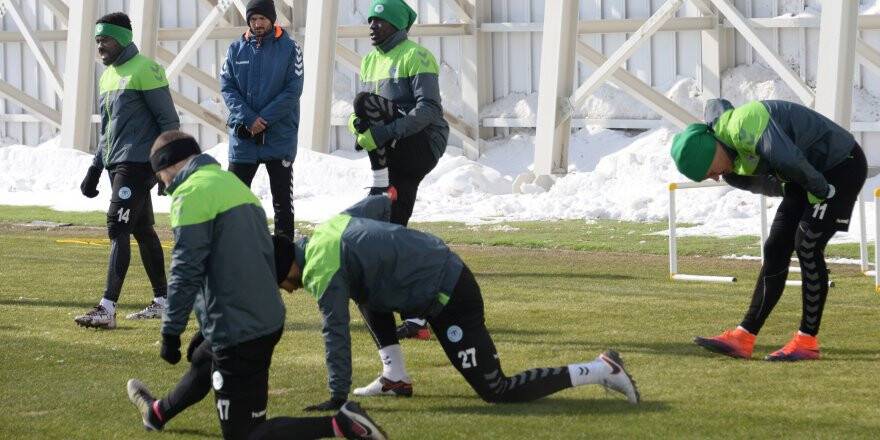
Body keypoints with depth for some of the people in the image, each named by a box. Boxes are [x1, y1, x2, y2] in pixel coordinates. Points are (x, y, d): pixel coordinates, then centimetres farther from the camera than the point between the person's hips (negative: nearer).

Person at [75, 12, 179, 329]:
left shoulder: (144, 70, -10)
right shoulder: (107, 76, 17)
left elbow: (169, 121, -11)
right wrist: (94, 169, 20)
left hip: (138, 163, -9)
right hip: (117, 166, 9)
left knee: (118, 229, -15)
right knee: (142, 230, 12)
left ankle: (107, 308, -21)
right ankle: (162, 302, 19)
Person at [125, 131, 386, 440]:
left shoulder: (192, 192, -10)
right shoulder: (233, 184, 17)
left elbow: (186, 269, -17)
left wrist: (171, 332, -10)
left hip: (237, 332, -10)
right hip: (269, 320, 10)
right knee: (202, 362, 37)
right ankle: (159, 413, 64)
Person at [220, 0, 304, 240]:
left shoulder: (289, 48, -3)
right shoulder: (236, 49, 4)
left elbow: (293, 91, -8)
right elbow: (227, 87, -1)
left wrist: (264, 119, -17)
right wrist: (249, 119, -16)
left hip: (279, 136, -2)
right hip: (243, 137, 2)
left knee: (282, 200, 4)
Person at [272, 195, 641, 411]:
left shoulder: (323, 273, -16)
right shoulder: (331, 225, 10)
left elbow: (336, 334, -17)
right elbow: (379, 204, 26)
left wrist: (338, 397, -12)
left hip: (448, 302, -10)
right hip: (450, 272, 10)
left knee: (496, 391, -5)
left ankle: (600, 371, -6)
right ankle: (393, 376, 23)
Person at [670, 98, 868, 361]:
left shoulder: (743, 125, -32)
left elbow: (788, 160, -42)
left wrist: (820, 190, -22)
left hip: (843, 164, -9)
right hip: (812, 176, 9)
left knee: (807, 246, -15)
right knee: (775, 250, 2)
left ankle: (807, 341, -7)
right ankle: (743, 337, 2)